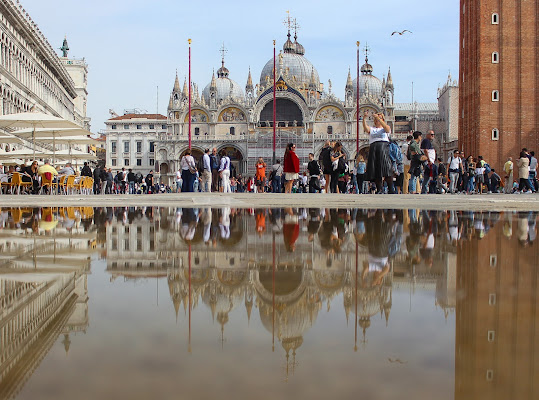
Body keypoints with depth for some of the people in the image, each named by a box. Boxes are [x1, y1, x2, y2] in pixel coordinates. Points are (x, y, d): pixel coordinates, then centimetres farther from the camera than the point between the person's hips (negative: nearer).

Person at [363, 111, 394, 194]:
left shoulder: (386, 129, 17)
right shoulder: (372, 129, 22)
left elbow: (386, 127, -7)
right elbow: (365, 127, 2)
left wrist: (378, 117, -15)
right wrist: (364, 118, -15)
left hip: (384, 147, -3)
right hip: (373, 148, 3)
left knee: (387, 168, -13)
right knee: (375, 170, -3)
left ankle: (390, 189, -12)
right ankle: (379, 189, 1)